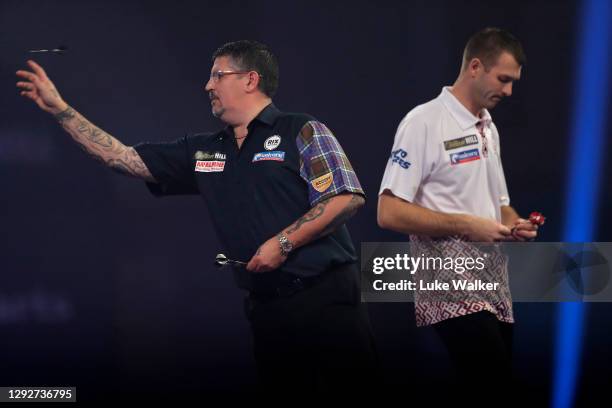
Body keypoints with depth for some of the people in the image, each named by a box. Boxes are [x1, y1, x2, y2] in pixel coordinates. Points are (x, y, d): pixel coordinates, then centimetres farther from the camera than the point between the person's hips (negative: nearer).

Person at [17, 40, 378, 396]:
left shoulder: (303, 133, -1)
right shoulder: (202, 151, 16)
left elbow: (348, 198, -11)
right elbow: (121, 157, 15)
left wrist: (283, 242, -15)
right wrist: (59, 108, 11)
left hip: (324, 296, -6)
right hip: (266, 304, 6)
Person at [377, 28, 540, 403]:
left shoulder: (489, 129, 18)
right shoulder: (424, 123, -8)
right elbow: (390, 213, -14)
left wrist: (514, 224, 5)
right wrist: (467, 226, -18)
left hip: (496, 290, 8)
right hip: (452, 292, -8)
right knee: (492, 387, -20)